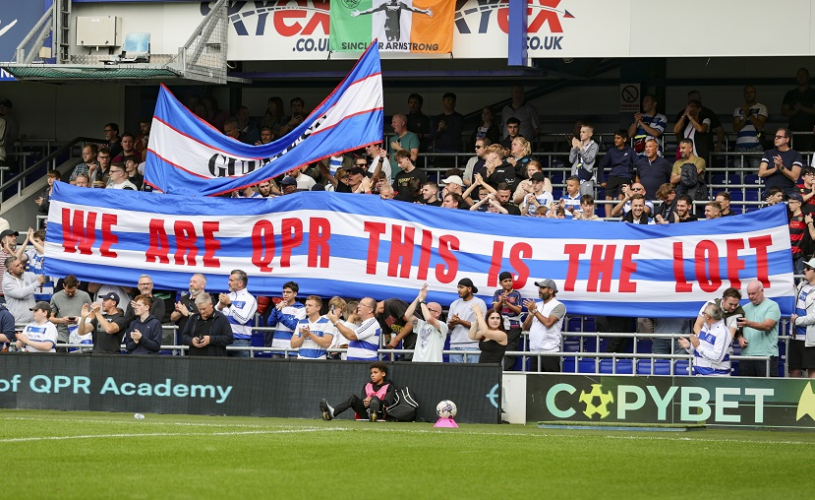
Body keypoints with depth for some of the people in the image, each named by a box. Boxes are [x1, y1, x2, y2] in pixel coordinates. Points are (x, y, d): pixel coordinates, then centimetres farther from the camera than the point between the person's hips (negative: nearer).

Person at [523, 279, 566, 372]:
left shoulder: (558, 306, -3)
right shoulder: (537, 305, 18)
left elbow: (548, 323, -17)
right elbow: (525, 327, 16)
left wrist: (534, 310, -9)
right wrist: (531, 314, -3)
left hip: (550, 351, -7)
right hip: (534, 351, 7)